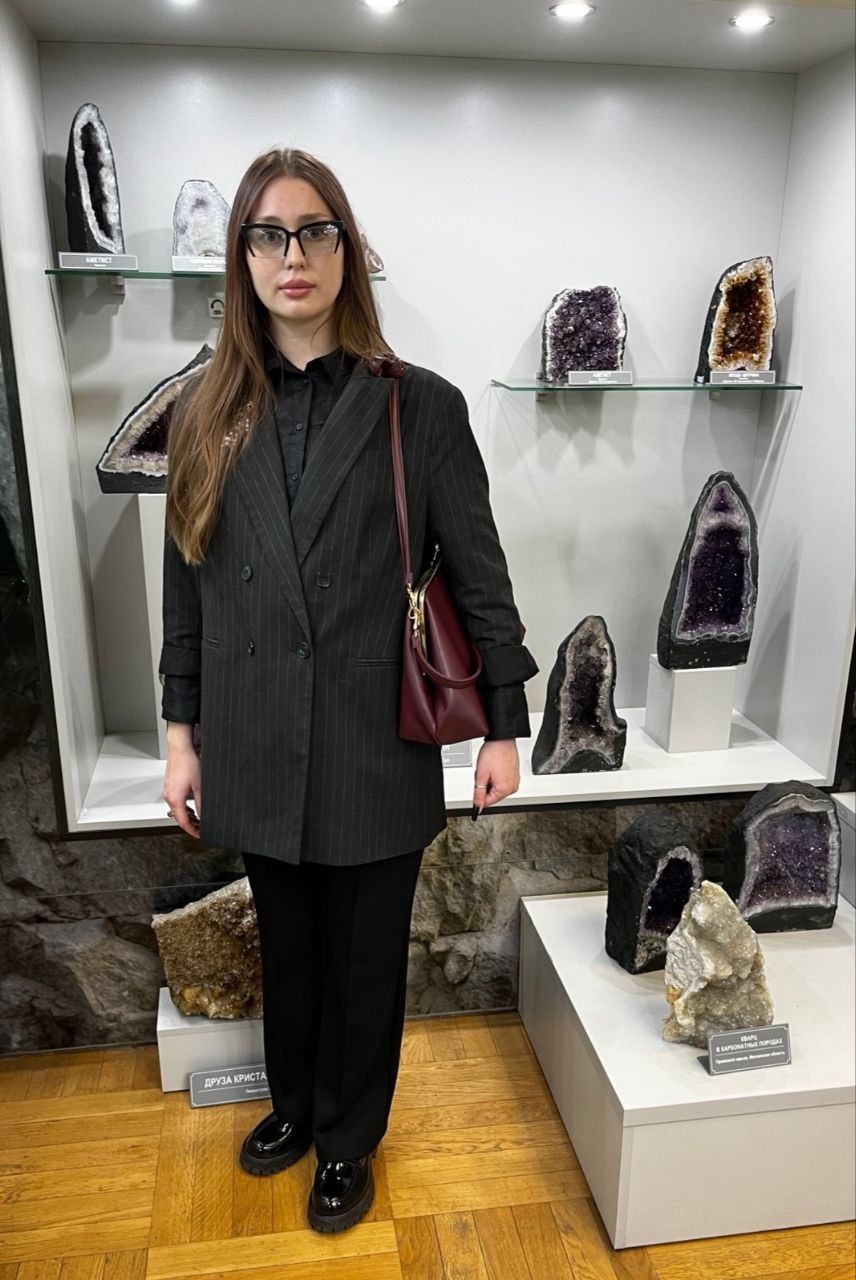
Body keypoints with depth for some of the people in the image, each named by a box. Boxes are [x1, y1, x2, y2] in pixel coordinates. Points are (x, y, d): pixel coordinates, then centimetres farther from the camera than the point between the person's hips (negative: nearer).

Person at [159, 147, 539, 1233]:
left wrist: (504, 725, -3)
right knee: (286, 944, 22)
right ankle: (294, 1103, 50)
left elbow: (478, 576, -4)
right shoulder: (208, 412, 2)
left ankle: (348, 1141, 42)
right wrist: (182, 731, 6)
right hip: (259, 750, 3)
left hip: (376, 747, -2)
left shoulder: (421, 408, -7)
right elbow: (185, 582, 5)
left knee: (366, 958, 15)